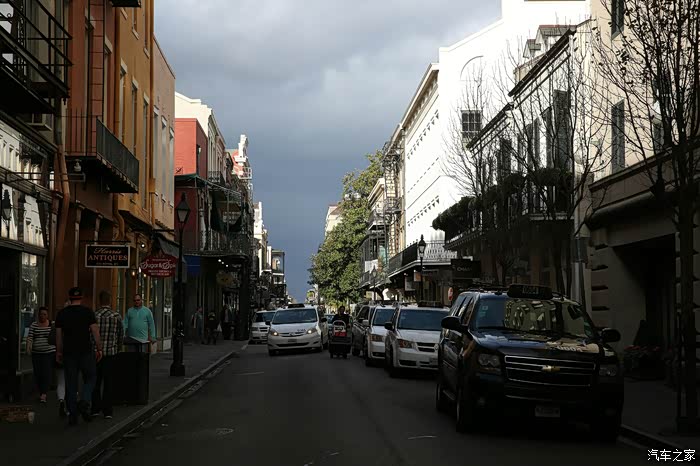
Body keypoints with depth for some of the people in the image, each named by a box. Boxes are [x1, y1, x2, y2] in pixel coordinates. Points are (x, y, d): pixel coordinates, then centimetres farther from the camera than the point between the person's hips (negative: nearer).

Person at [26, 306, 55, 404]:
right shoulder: (33, 325, 6)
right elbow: (30, 337, -2)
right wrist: (28, 346, -20)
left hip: (49, 353, -2)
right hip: (36, 353, 2)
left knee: (47, 373, -12)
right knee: (37, 374, 4)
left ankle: (43, 395, -17)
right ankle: (41, 393, 18)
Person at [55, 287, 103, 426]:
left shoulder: (62, 314, 4)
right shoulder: (88, 312, -3)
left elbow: (58, 335, 6)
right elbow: (95, 332, -6)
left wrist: (59, 352, 15)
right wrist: (99, 349, 0)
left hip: (69, 352, 2)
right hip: (86, 351, -2)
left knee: (71, 384, 7)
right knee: (89, 379, 13)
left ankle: (72, 415, 7)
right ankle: (85, 402, -12)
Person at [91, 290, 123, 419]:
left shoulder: (93, 316, -6)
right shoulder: (116, 317, -4)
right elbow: (121, 336, 4)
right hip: (110, 352, 0)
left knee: (96, 382, 12)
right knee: (108, 382, 5)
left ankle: (95, 409, 13)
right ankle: (107, 411, 4)